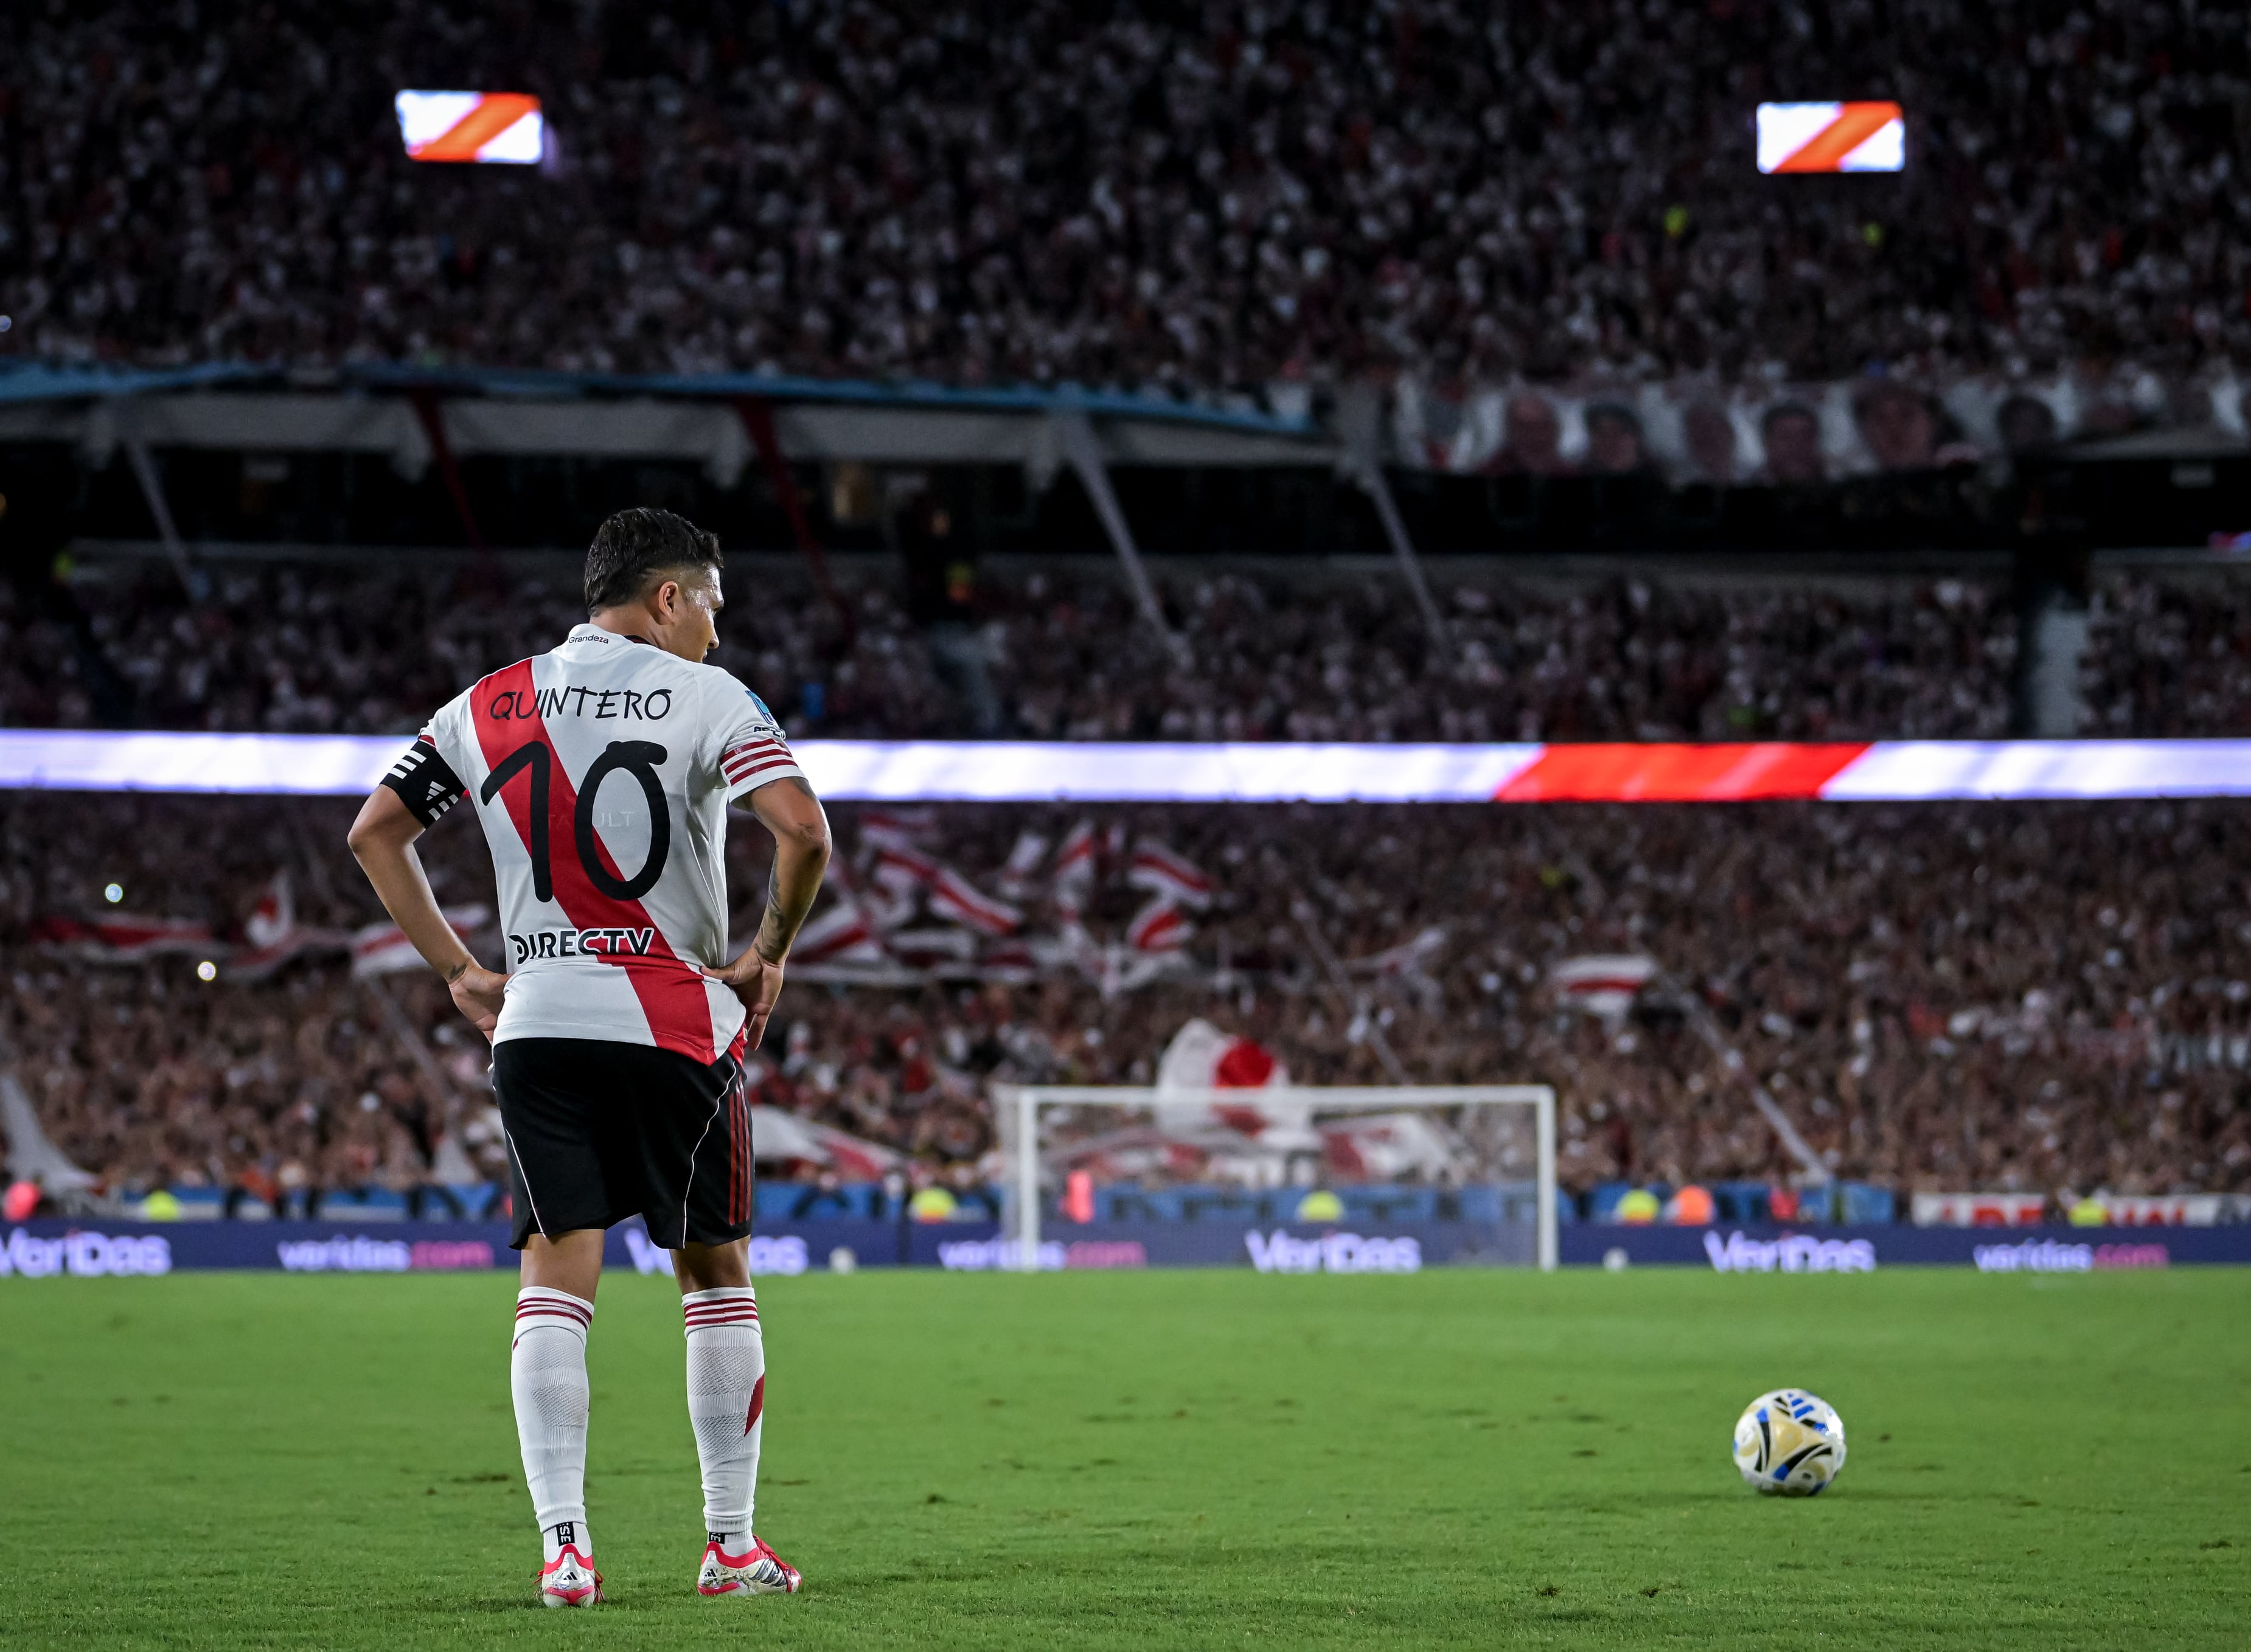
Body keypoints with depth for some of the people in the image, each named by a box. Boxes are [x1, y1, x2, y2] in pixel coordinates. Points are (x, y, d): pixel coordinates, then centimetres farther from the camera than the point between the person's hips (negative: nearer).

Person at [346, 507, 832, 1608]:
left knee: (555, 1277, 3)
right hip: (677, 1023, -3)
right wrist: (768, 955, -2)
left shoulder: (488, 708, 9)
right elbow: (803, 829, -17)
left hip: (536, 1024, 3)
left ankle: (563, 1547, -6)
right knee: (715, 1272, 10)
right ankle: (731, 1545, 12)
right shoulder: (702, 697, -4)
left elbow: (374, 833, 12)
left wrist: (458, 971, 13)